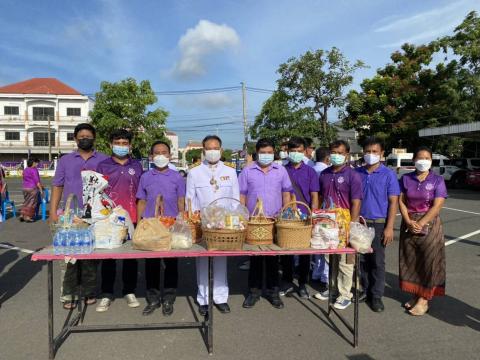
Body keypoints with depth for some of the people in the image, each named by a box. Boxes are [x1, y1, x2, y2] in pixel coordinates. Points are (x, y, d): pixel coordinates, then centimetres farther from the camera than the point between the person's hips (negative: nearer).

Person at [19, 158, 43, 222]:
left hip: (25, 188, 8)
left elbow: (25, 180, 20)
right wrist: (41, 189, -12)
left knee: (26, 202, 17)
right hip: (33, 188, -8)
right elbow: (37, 181, -16)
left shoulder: (25, 170, 13)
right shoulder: (34, 170, -12)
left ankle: (22, 215, 14)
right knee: (32, 203, -1)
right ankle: (28, 217, -1)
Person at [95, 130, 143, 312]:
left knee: (131, 256, 9)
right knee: (108, 256, 6)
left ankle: (129, 292, 22)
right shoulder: (103, 166, 4)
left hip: (131, 218, 1)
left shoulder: (137, 166, 8)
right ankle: (107, 294, 19)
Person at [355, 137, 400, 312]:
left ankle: (376, 296, 17)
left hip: (379, 224, -3)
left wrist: (389, 227, -10)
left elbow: (393, 202, -5)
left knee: (377, 262, 5)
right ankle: (365, 289, 27)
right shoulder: (357, 173, 4)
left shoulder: (388, 175, -4)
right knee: (362, 259, 10)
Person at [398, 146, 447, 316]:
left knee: (428, 261, 1)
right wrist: (409, 222, -13)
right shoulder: (406, 179, 4)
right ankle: (415, 294, 21)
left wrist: (420, 224, -17)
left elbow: (437, 206, -11)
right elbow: (401, 202, 1)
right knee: (410, 261, 7)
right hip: (409, 225, 3)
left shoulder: (437, 180, -4)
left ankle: (424, 299, 11)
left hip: (429, 225, -3)